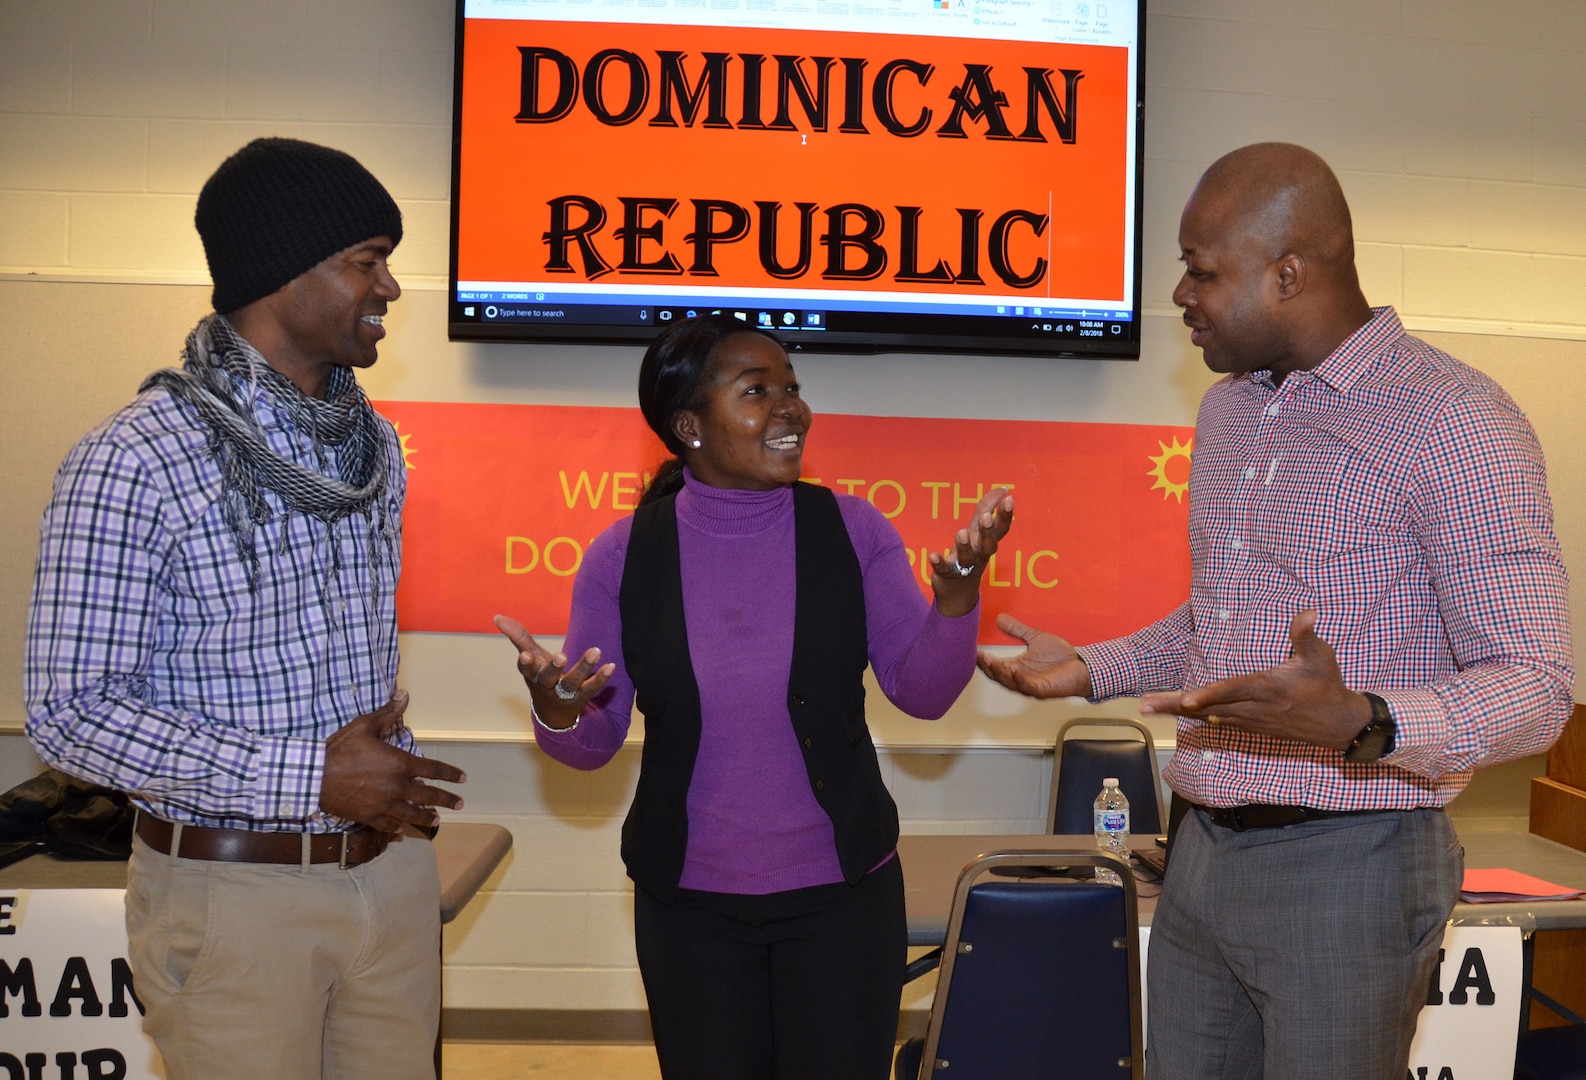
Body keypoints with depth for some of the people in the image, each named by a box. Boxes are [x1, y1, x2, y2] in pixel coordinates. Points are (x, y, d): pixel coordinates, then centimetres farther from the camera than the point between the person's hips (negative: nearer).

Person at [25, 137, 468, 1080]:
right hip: (236, 889, -6)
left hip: (390, 864, 6)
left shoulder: (373, 442, 8)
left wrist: (395, 784, 9)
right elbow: (72, 710, -16)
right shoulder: (137, 460, -14)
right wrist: (308, 777, -21)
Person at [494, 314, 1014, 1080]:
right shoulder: (624, 555, -9)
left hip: (842, 892, 0)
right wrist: (556, 711, -25)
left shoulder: (850, 530, -8)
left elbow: (922, 692, -10)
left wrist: (956, 594, -27)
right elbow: (594, 743, -3)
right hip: (688, 901, 0)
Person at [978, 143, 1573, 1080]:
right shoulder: (1227, 411, 12)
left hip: (1345, 867, -7)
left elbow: (1535, 687, -17)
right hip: (1204, 854, 7)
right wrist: (1093, 669, 13)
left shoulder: (1454, 421, -13)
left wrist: (1362, 723, -33)